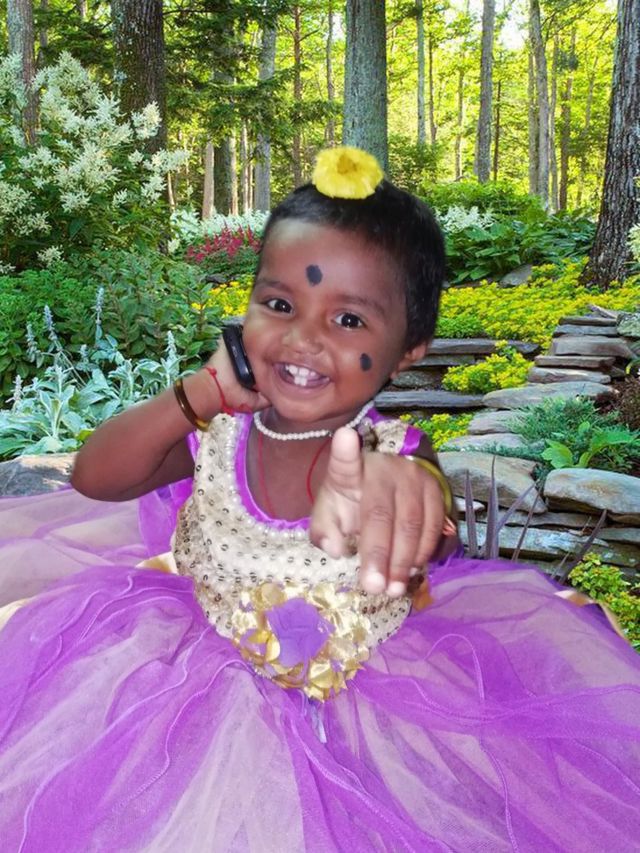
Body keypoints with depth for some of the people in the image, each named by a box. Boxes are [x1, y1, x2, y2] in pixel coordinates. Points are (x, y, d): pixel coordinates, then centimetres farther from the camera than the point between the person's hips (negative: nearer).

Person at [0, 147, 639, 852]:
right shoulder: (220, 428, -9)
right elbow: (95, 478, -6)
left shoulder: (389, 454, -21)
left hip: (344, 709, -2)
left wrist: (385, 481, -68)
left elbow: (427, 531, -43)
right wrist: (199, 394, -20)